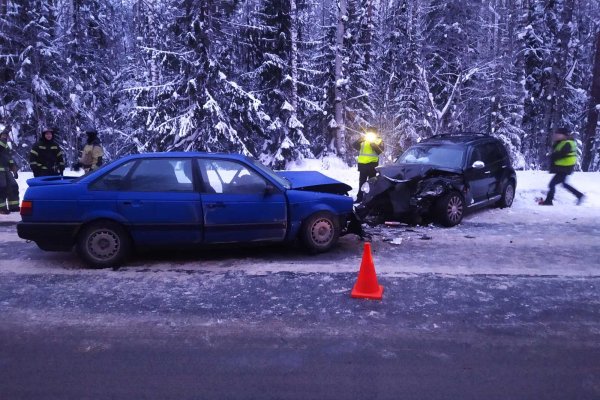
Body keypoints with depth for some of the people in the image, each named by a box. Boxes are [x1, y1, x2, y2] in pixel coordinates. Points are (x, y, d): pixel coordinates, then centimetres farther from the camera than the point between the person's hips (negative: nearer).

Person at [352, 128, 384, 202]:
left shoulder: (379, 141, 9)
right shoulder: (363, 140, 16)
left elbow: (380, 151, -8)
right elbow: (354, 146, 3)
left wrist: (373, 144, -17)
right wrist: (360, 140, -12)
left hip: (372, 164, -3)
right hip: (362, 164, 3)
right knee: (362, 182, 9)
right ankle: (359, 197, 15)